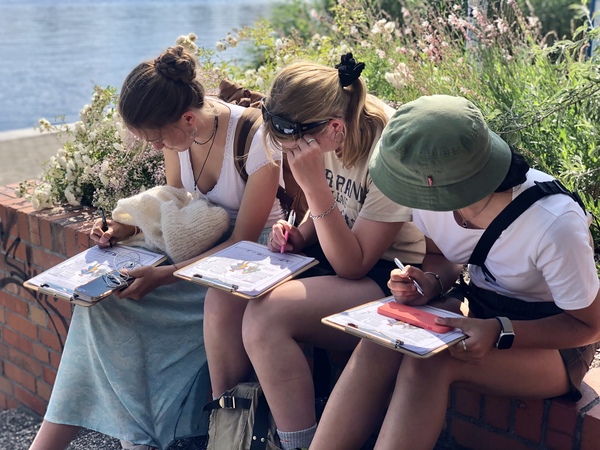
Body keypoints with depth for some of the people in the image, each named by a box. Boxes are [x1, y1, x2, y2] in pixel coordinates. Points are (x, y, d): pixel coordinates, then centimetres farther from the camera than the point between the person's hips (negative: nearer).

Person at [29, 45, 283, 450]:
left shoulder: (257, 142, -24)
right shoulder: (177, 131, -5)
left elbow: (242, 241, -20)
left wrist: (165, 275, -30)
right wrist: (128, 228, -9)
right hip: (199, 246, 7)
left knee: (112, 305, -24)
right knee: (100, 297, -18)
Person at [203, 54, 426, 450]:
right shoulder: (319, 136, -4)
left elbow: (352, 265, -23)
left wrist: (313, 184, -31)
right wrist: (299, 236, -5)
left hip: (392, 278, -8)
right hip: (339, 251, 8)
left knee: (265, 315, -29)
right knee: (224, 296, -13)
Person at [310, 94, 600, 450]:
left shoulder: (554, 224, -31)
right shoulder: (432, 200, -14)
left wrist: (499, 333, -31)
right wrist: (432, 284, -16)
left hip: (553, 345, -5)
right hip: (481, 314, 5)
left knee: (429, 363, -33)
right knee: (379, 343, -26)